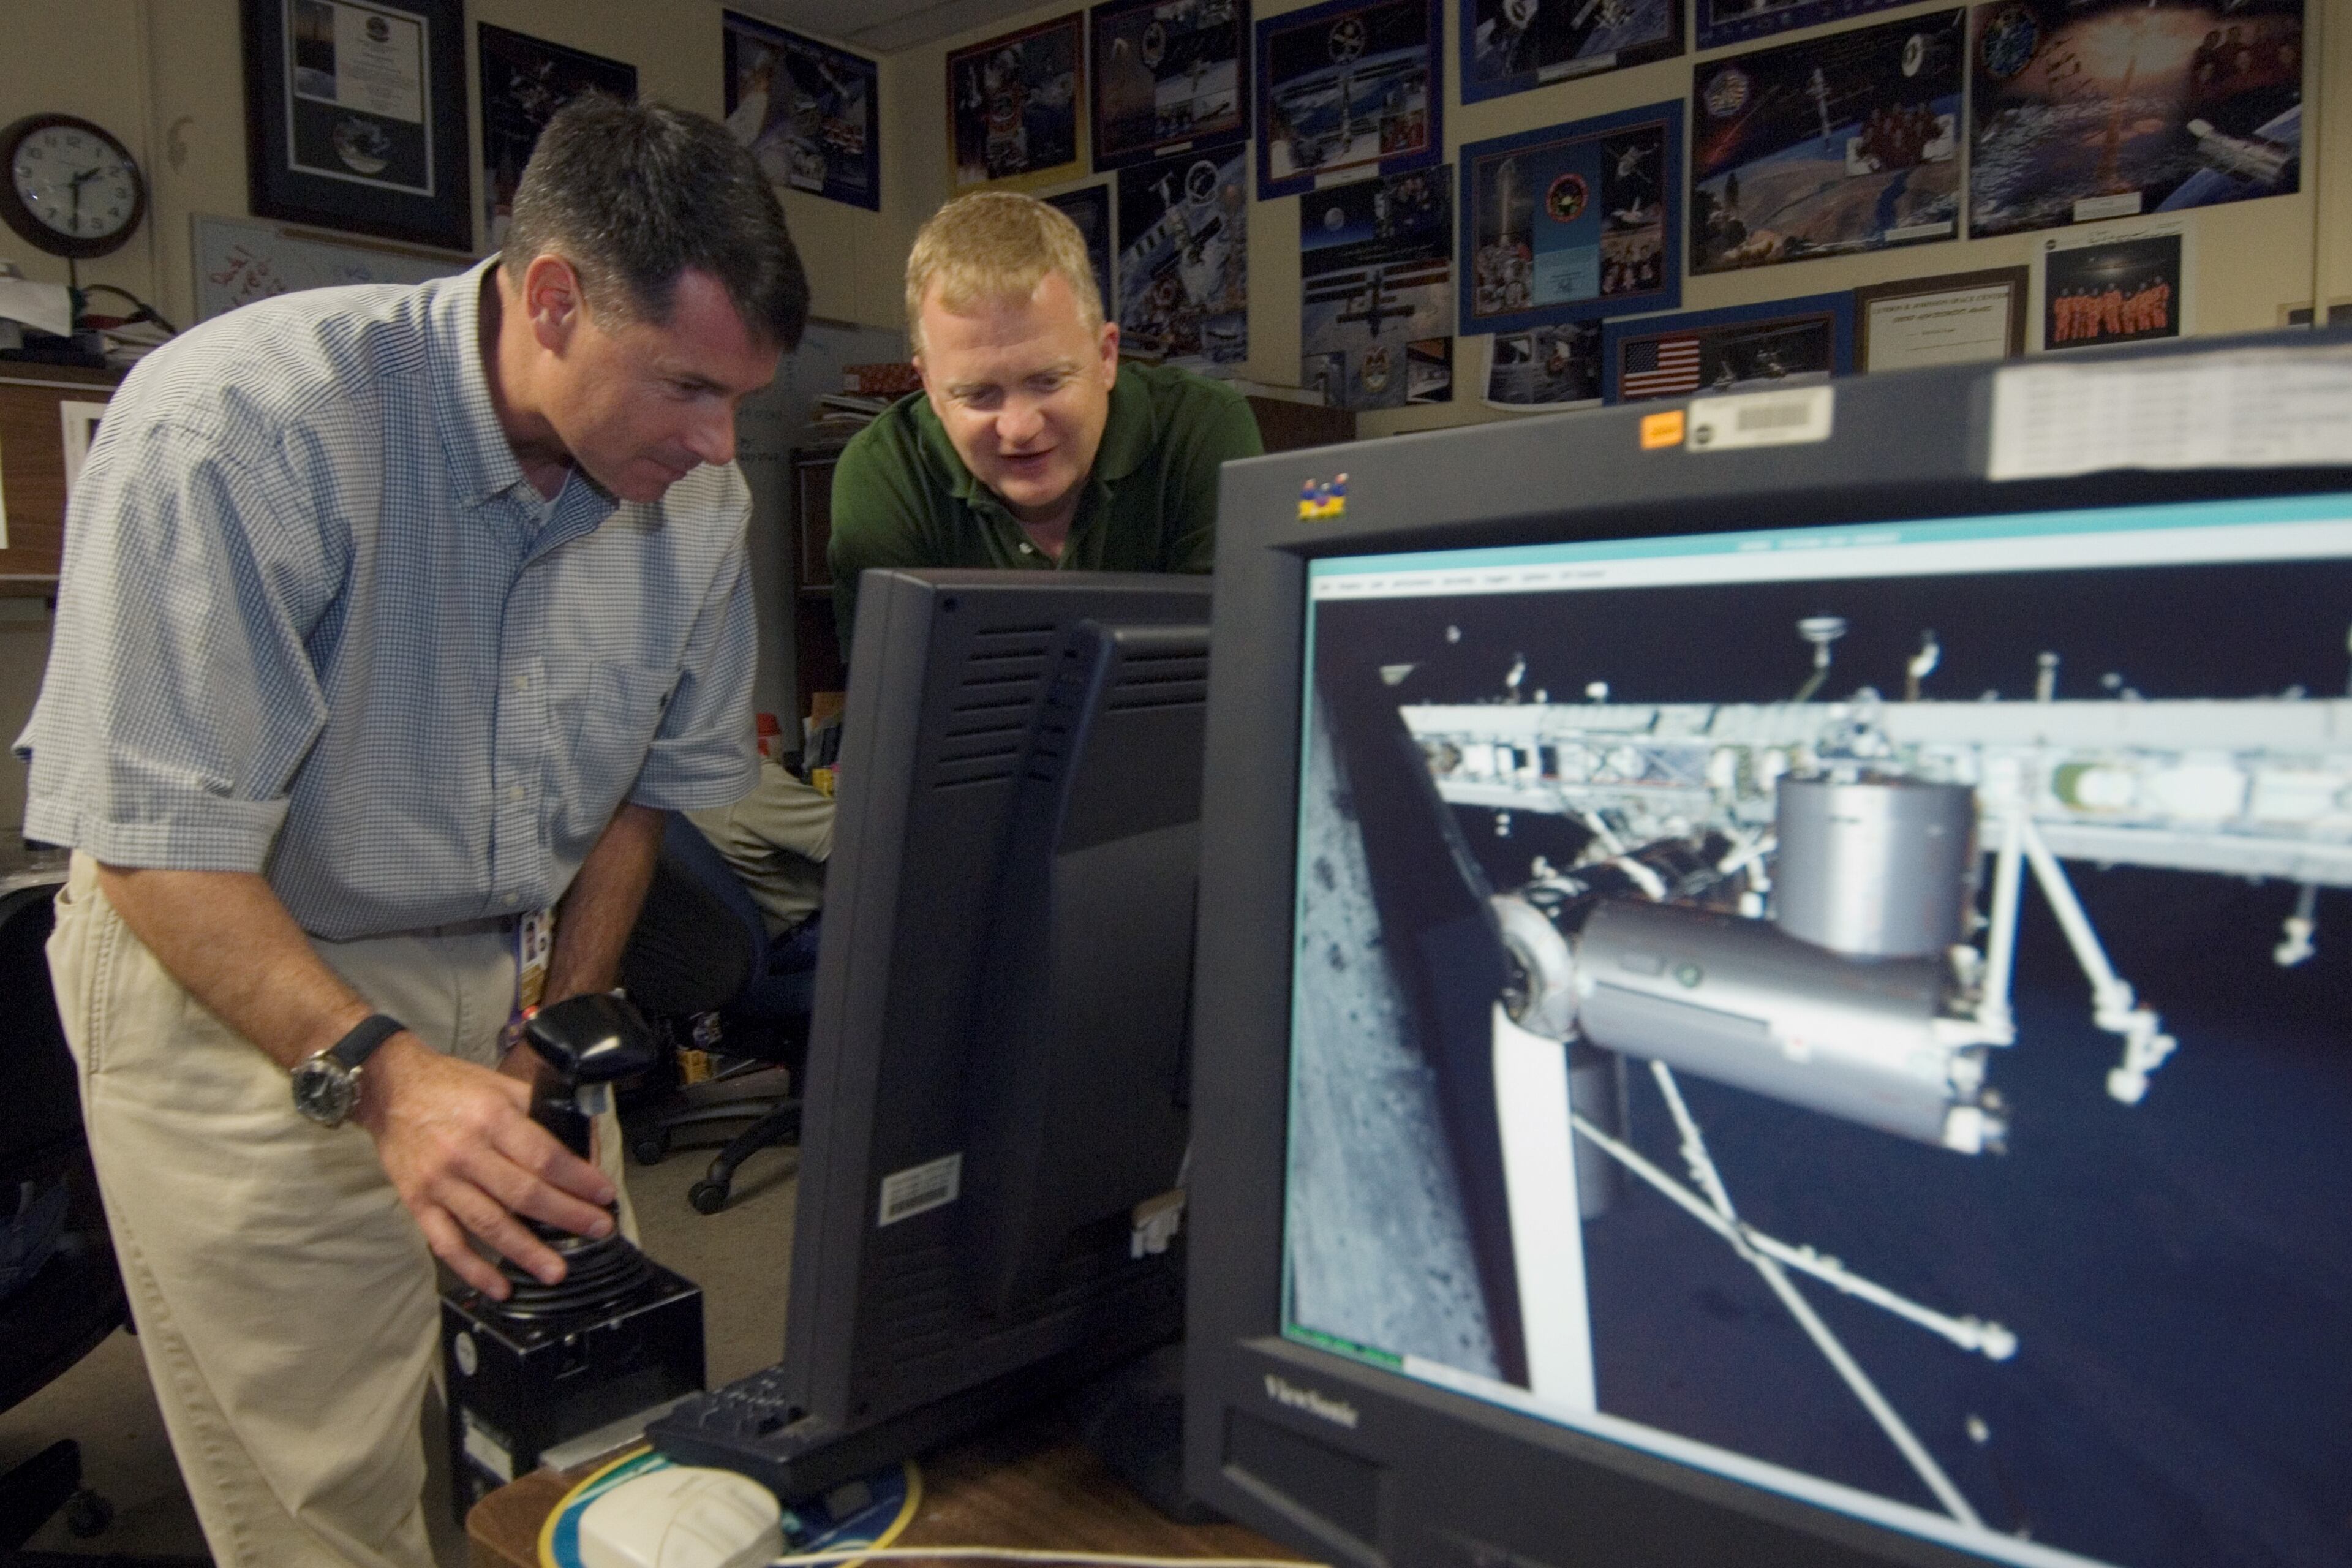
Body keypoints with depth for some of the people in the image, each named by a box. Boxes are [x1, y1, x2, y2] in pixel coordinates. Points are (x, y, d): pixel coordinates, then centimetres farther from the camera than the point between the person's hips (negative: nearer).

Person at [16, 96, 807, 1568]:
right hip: (233, 976, -4)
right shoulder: (239, 425, -23)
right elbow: (156, 836, -23)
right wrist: (374, 1069, -35)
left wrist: (566, 1023, -1)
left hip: (505, 967, 5)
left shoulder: (700, 492, -6)